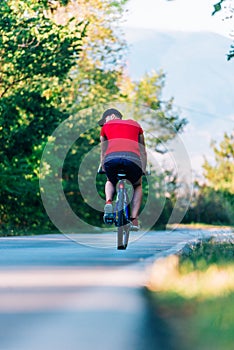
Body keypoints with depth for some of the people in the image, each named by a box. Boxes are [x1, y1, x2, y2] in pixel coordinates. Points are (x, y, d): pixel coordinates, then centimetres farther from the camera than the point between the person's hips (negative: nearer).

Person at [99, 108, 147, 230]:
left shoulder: (106, 126, 32)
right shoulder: (135, 124, 34)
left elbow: (103, 151, 36)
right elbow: (143, 150, 37)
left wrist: (103, 168, 47)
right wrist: (143, 169, 44)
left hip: (111, 158, 0)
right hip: (133, 158, 0)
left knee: (110, 182, 36)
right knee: (137, 186, 32)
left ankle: (108, 202, 5)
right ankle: (134, 219, 16)